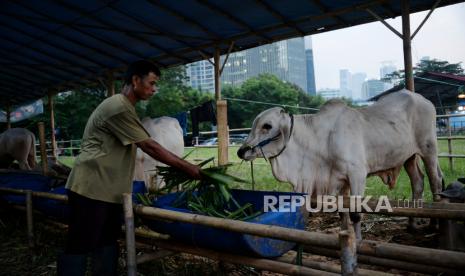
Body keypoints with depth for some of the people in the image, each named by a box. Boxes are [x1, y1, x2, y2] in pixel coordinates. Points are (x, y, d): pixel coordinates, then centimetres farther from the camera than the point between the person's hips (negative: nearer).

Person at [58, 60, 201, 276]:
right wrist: (188, 168, -14)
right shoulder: (118, 107, -18)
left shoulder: (124, 107, 15)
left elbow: (145, 146, 11)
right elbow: (149, 147, -19)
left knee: (107, 244, 14)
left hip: (110, 191, 10)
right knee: (79, 248, -1)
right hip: (91, 189, -10)